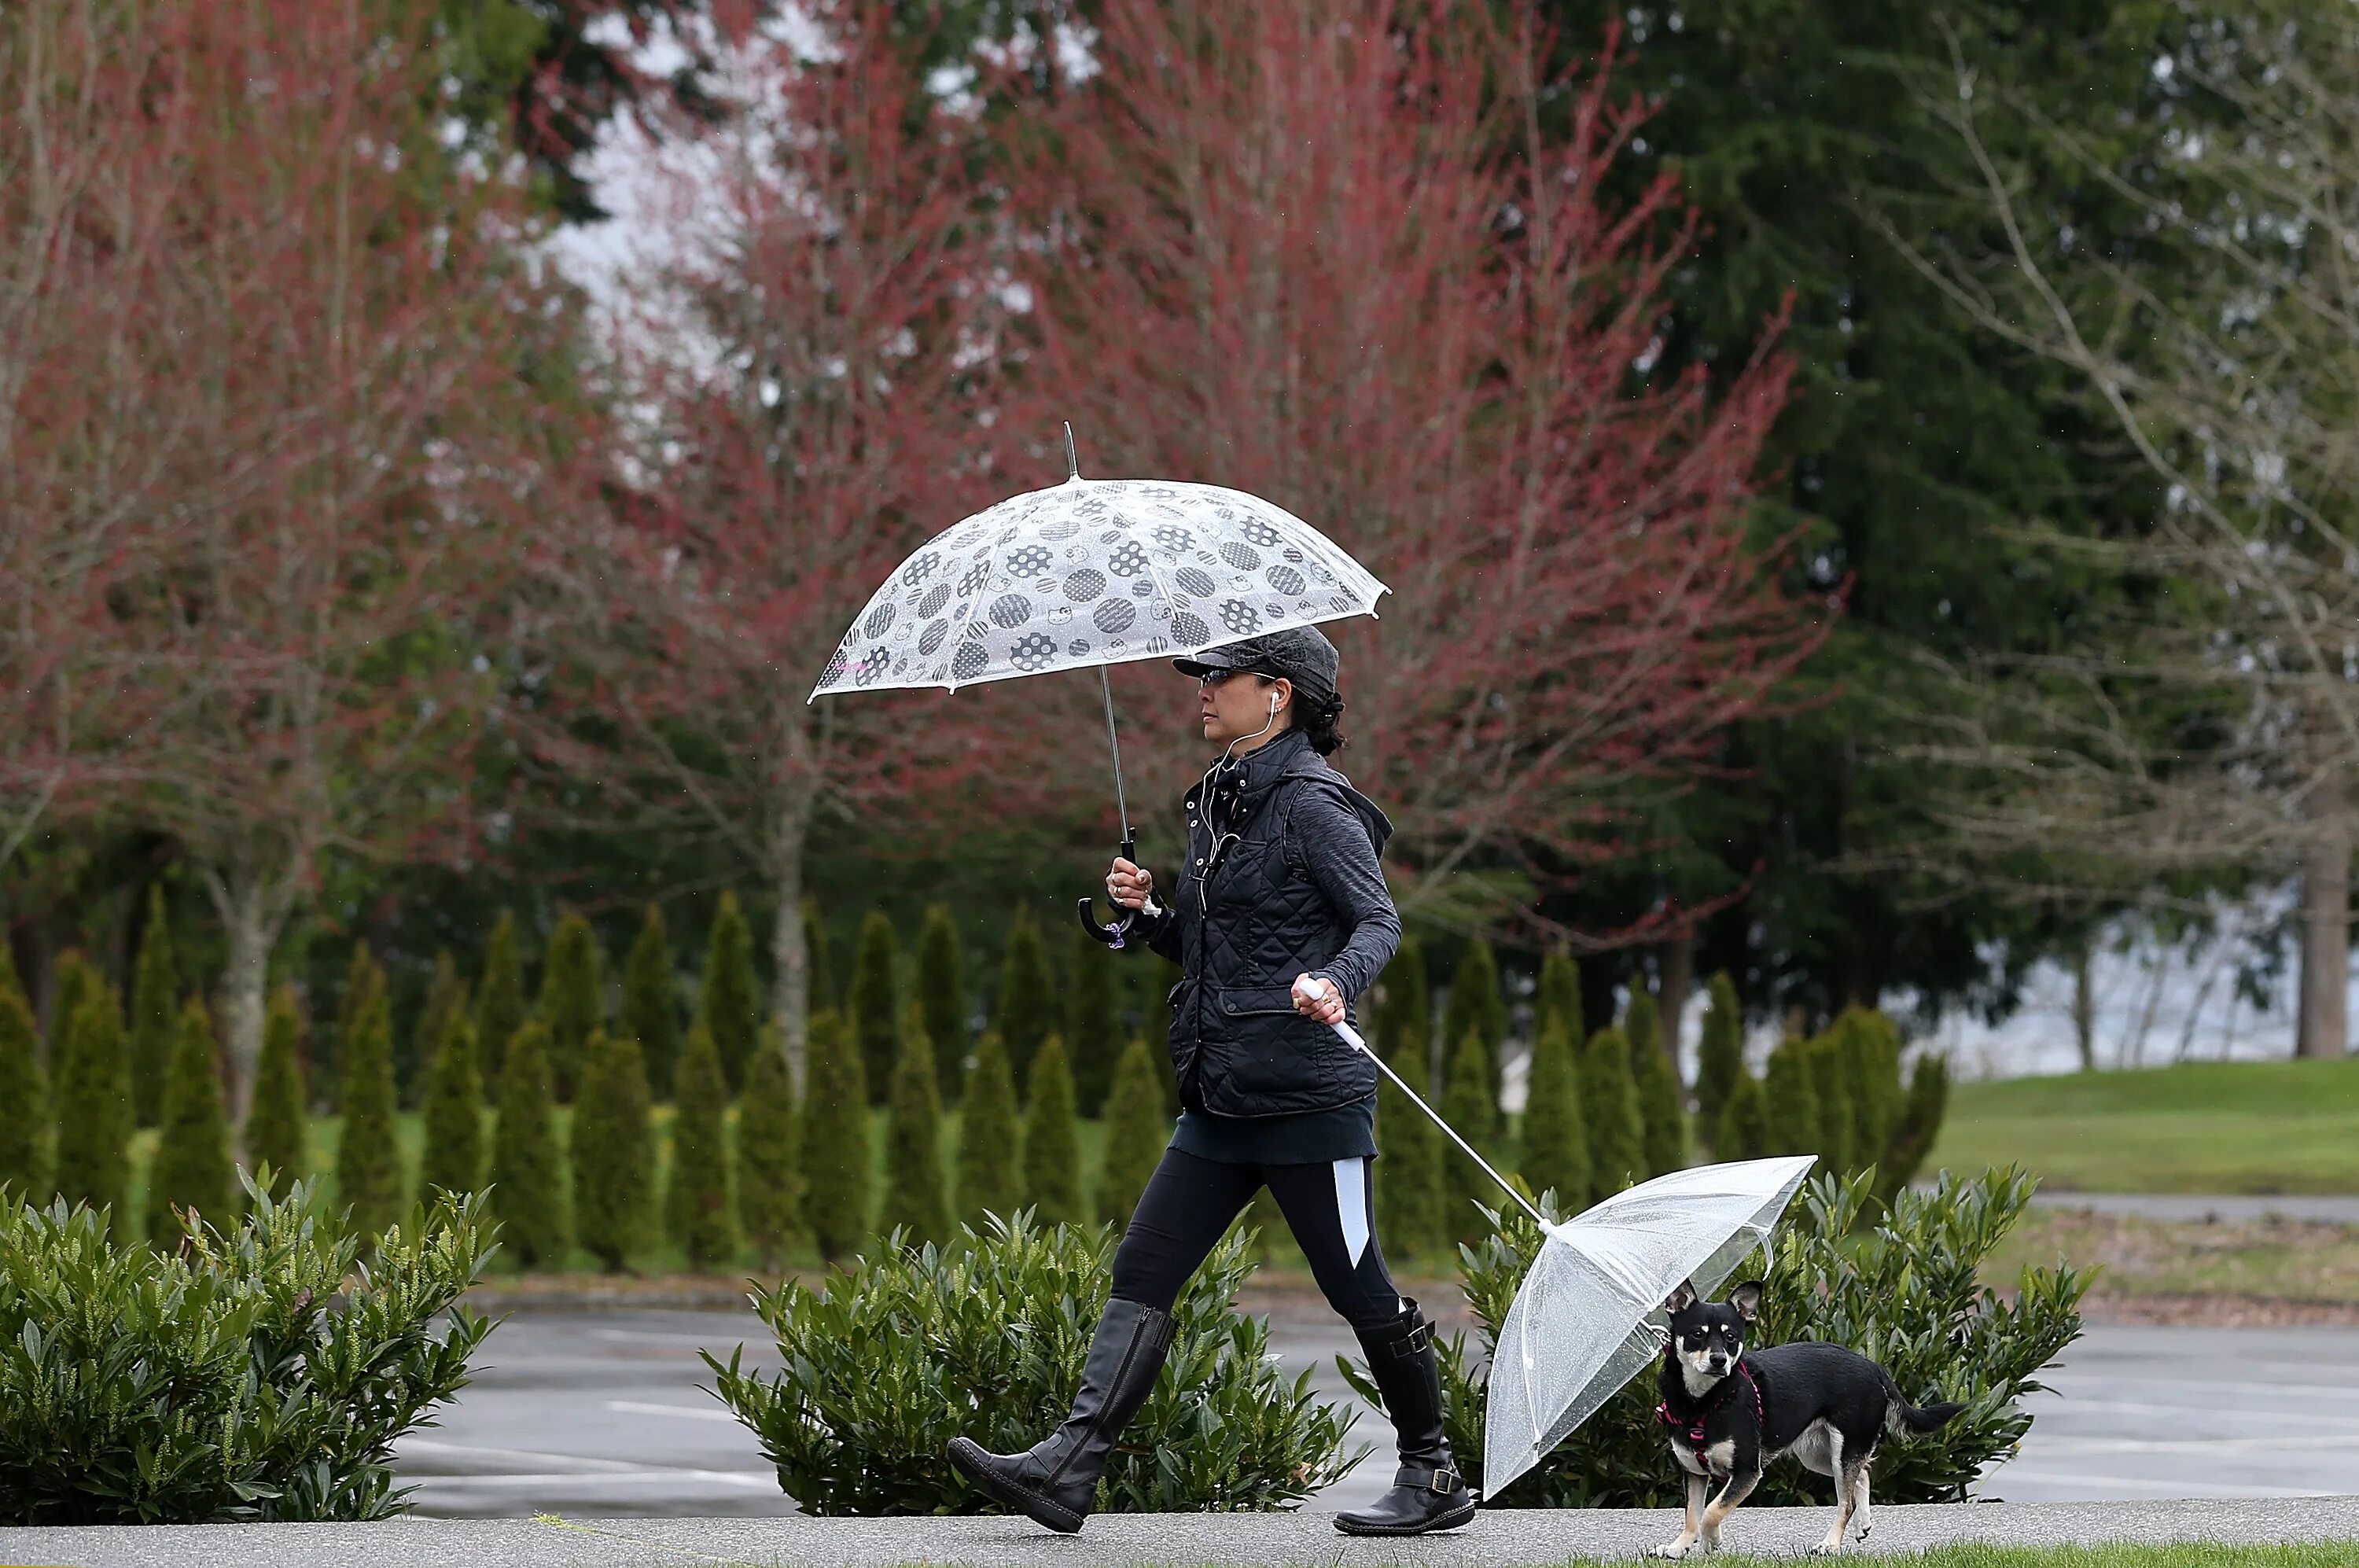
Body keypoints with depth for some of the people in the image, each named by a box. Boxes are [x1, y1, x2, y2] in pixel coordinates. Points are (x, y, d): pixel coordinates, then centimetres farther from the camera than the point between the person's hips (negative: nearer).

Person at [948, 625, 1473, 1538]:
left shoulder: (1312, 804, -10)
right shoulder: (1219, 802, 16)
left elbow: (1379, 921, -16)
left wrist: (1334, 983, -35)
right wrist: (1147, 912, 4)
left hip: (1305, 1092, -9)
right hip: (1221, 1101, 9)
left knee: (1357, 1287, -1)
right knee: (1142, 1272, 0)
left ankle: (1434, 1479, 13)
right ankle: (1068, 1470, -7)